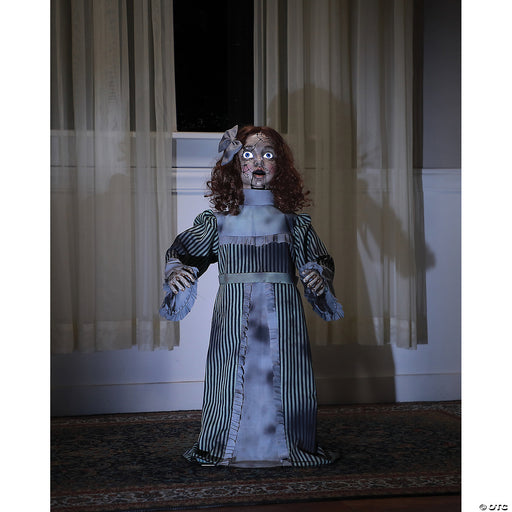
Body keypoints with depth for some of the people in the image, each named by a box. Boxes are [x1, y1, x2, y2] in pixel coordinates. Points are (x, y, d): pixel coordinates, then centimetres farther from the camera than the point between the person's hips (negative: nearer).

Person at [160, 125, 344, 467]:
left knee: (283, 380, 1)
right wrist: (176, 273, -12)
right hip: (234, 314, 0)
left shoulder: (292, 219, 7)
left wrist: (319, 277, -13)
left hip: (282, 314, 1)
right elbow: (180, 252, 9)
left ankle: (285, 446, 17)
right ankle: (231, 448, 15)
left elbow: (321, 259, 9)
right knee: (233, 380, -1)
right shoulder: (219, 219, 6)